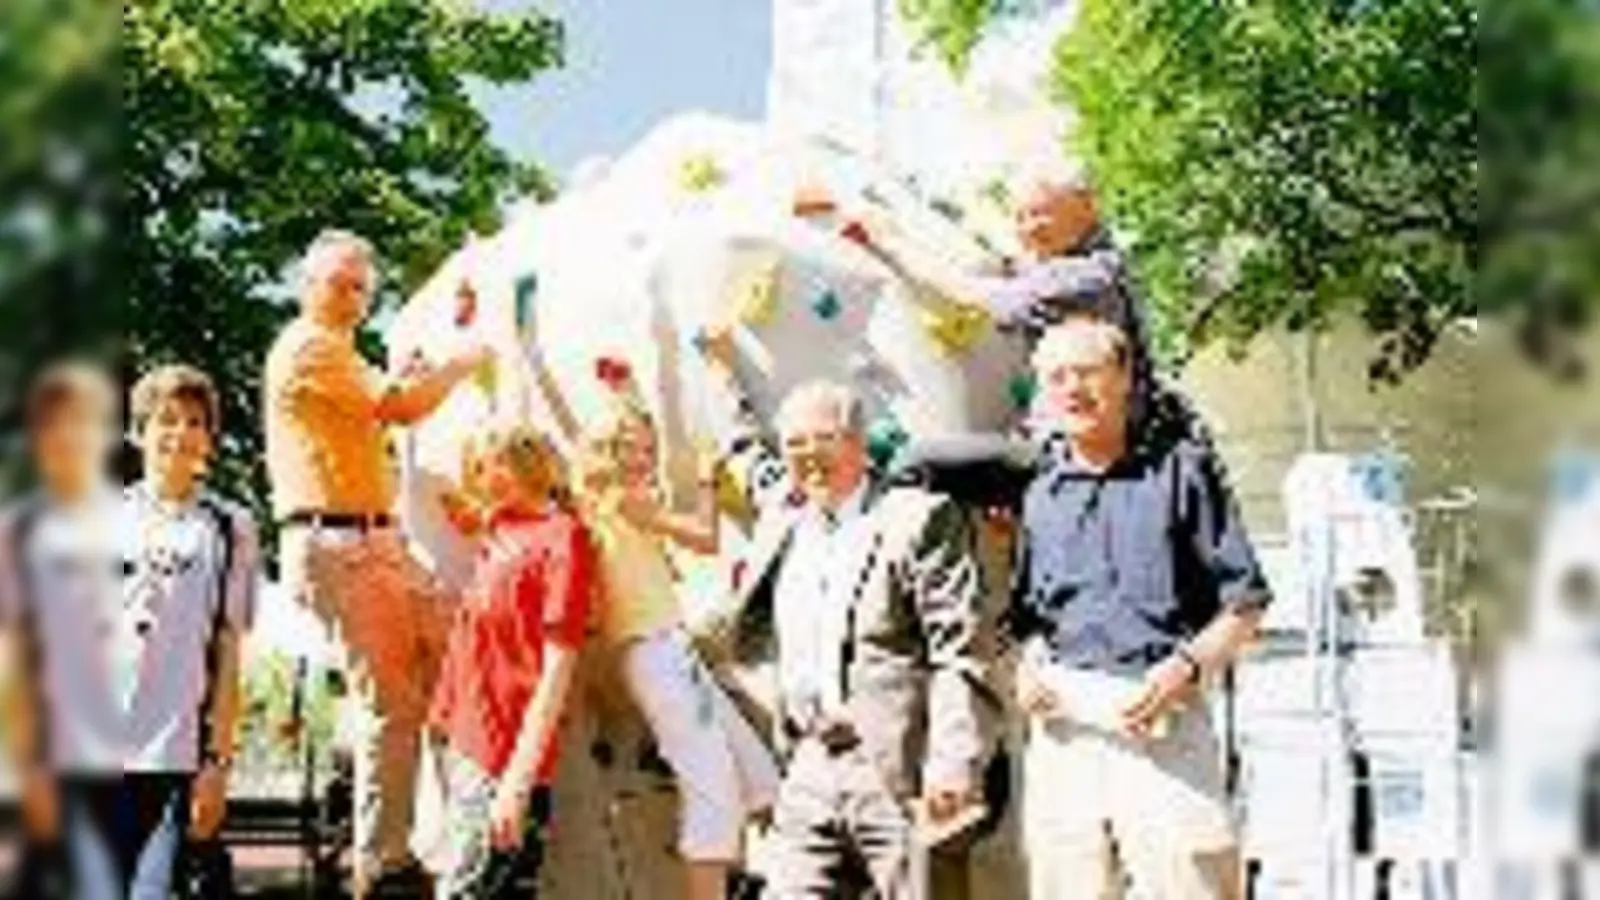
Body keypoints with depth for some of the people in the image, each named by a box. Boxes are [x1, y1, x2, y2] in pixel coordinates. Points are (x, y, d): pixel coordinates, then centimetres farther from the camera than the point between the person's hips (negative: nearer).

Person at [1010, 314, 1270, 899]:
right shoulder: (1039, 492, 15)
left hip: (1161, 717, -3)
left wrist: (1186, 666, -12)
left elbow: (1245, 603, 4)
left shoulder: (1180, 467, 4)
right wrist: (1028, 666, 3)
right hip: (1065, 725, 4)